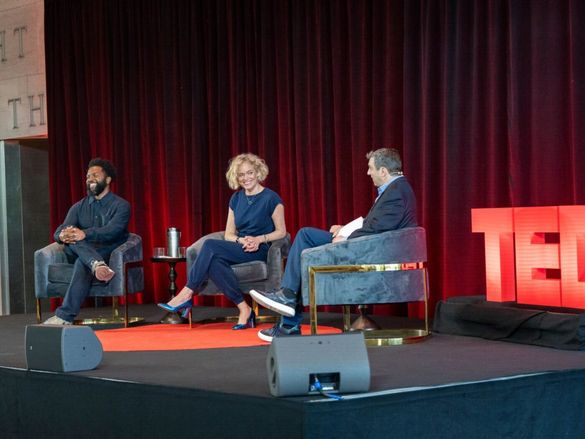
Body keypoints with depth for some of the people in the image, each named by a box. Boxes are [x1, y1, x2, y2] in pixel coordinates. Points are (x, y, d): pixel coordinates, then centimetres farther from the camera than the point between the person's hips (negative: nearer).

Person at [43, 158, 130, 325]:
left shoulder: (121, 205, 4)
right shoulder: (78, 207, 18)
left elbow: (112, 231, -17)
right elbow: (58, 232, 2)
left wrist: (85, 234, -34)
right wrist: (63, 236, -25)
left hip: (109, 254, -4)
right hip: (78, 254, 4)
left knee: (83, 263, -36)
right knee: (71, 241, -29)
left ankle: (65, 316, -44)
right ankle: (98, 266, -57)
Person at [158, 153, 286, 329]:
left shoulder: (271, 198, -1)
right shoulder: (236, 199, 16)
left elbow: (281, 232, 1)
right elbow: (228, 235, 14)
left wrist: (260, 239, -16)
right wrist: (241, 240, -9)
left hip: (261, 250, -6)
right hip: (239, 248, 6)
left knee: (210, 245, -28)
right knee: (215, 261, -33)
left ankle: (186, 295, -25)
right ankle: (244, 310, -32)